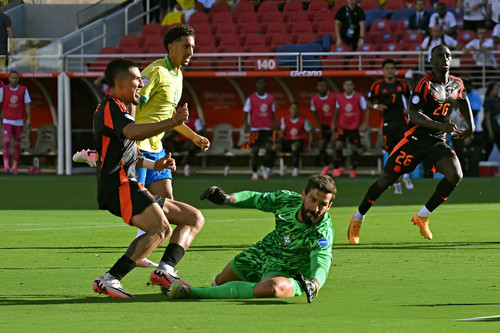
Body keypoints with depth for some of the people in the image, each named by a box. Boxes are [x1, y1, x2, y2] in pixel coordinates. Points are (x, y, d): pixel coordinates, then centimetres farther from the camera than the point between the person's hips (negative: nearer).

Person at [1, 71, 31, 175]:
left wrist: (29, 119, -8)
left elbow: (27, 104, -1)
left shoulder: (23, 90, -2)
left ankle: (15, 167, 17)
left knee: (17, 143, 6)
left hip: (19, 121, 1)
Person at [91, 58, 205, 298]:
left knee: (194, 219, 10)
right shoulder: (110, 108, -7)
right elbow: (133, 132, -29)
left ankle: (165, 270, -10)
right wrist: (172, 122, -36)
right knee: (161, 229, -32)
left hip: (129, 187, 11)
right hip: (118, 186, -11)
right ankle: (109, 280, -34)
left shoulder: (117, 110, 27)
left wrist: (154, 165, 24)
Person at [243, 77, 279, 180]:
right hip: (255, 128, -1)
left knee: (269, 148, -14)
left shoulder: (270, 98, 9)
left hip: (268, 128, 1)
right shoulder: (251, 98, 1)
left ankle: (265, 166, 11)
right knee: (255, 150, -1)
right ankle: (254, 172, 12)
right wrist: (247, 124, -13)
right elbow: (246, 113, 2)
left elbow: (273, 113, 16)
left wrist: (276, 123, 0)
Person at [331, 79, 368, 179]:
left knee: (354, 148, -2)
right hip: (342, 126, 2)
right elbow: (337, 111, 11)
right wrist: (334, 123, 8)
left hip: (354, 127, -2)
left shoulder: (359, 97, -7)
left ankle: (353, 170, 12)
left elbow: (366, 110, -1)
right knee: (338, 145, -11)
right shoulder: (339, 97, 0)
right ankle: (340, 167, 4)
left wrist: (365, 123, -8)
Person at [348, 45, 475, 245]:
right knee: (386, 179, 0)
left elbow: (463, 101, 30)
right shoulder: (425, 85, -15)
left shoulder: (457, 84, 5)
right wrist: (441, 126, -33)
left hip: (438, 141, 5)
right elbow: (414, 115, -24)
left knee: (455, 175, -19)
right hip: (416, 138, -5)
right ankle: (358, 218, 21)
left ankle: (422, 216, -3)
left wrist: (470, 126, 24)